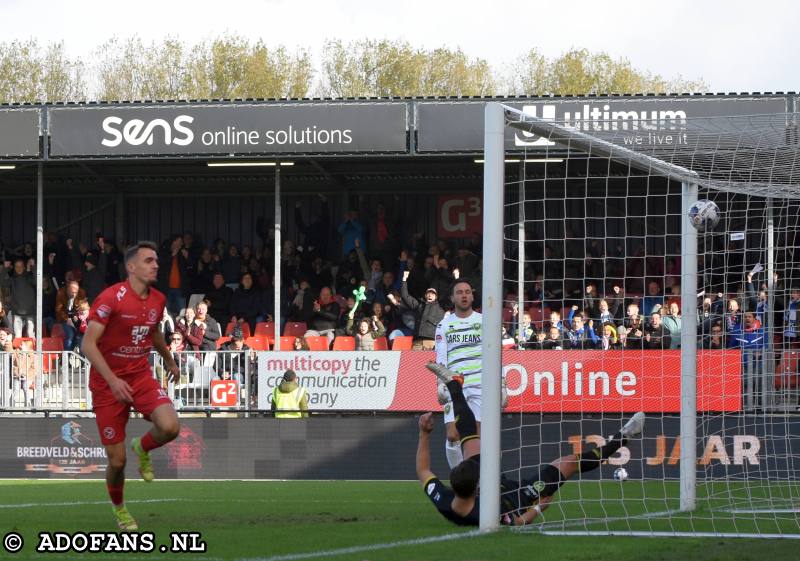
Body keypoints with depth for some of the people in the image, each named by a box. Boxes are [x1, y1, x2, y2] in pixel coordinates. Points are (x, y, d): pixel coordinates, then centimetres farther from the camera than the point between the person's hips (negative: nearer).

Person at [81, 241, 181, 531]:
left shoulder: (157, 300, 3)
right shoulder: (111, 298, -17)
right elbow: (88, 344, -20)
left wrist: (170, 361, 38)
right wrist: (112, 380, -29)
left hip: (141, 376, 4)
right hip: (108, 384, -4)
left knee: (170, 427, -25)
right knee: (117, 461, -2)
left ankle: (143, 448, 11)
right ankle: (118, 508, 29)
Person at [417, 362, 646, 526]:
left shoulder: (442, 501, -38)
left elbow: (423, 471, -17)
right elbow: (517, 521, -27)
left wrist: (424, 434, -16)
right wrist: (538, 508, -13)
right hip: (517, 497, -4)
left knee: (470, 435, 11)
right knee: (568, 463, 3)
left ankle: (453, 384, 37)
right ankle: (620, 439, 23)